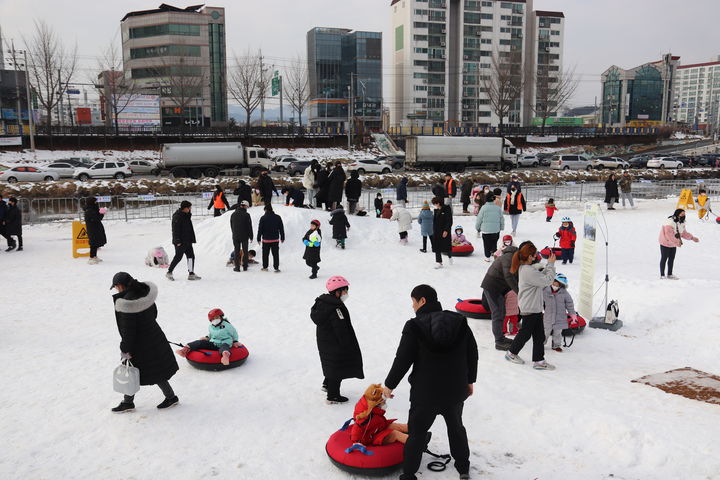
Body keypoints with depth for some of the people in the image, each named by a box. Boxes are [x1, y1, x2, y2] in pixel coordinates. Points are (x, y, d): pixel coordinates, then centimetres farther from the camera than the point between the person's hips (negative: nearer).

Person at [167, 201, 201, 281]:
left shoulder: (187, 216, 15)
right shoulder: (177, 216, -14)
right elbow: (175, 230, -18)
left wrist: (191, 239, 23)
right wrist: (177, 241, -22)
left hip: (187, 241, 9)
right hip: (180, 242, -9)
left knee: (191, 256, 6)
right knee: (178, 257, -5)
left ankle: (191, 274, 10)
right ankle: (169, 272, 9)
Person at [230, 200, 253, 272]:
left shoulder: (233, 214, 3)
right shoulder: (246, 215, -12)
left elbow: (231, 226, 12)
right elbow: (249, 227, -9)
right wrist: (251, 236, -1)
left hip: (235, 236, 3)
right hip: (245, 236, -3)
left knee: (236, 252, 7)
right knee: (245, 251, 9)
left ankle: (237, 267, 6)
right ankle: (245, 266, 12)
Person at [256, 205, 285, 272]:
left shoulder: (263, 218, -6)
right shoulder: (277, 217, 1)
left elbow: (260, 229, -4)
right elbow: (281, 229, 5)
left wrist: (259, 239, 3)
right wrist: (282, 238, 13)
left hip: (266, 240, -1)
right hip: (275, 239, 1)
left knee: (265, 254, 12)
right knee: (275, 254, 2)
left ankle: (265, 267, 20)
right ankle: (276, 268, -1)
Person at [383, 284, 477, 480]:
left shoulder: (414, 326, -17)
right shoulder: (459, 321, -3)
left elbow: (402, 360, -14)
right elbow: (472, 353, 5)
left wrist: (389, 384, 0)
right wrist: (470, 380, 18)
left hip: (425, 393, -4)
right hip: (455, 390, 4)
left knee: (417, 433, 10)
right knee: (456, 427, 25)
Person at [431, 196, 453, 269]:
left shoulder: (446, 209, -12)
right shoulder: (436, 210, 9)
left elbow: (449, 221, -14)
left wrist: (446, 230, -19)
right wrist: (434, 230, 14)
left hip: (444, 231, -6)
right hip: (437, 231, 6)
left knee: (447, 246, 6)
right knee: (437, 247, 2)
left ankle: (450, 256, 34)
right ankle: (439, 262, 5)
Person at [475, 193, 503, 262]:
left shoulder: (484, 208, -10)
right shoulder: (498, 208, -1)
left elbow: (479, 219, -4)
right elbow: (502, 219, 8)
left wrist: (478, 228, 10)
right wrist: (501, 227, 22)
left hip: (486, 229, -2)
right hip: (496, 230, 2)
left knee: (487, 244, 7)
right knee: (494, 243, 17)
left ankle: (487, 257, 10)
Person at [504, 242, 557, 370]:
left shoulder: (524, 267, 8)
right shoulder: (528, 271, -24)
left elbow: (541, 276, 11)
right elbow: (547, 280, -21)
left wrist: (548, 265, 2)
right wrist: (551, 265, -11)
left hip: (535, 307, 10)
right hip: (529, 308, -10)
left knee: (539, 335, 11)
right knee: (525, 333, 8)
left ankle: (539, 361, 16)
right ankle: (511, 353, 27)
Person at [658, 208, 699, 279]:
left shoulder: (681, 223, 3)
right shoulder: (670, 222, -25)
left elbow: (684, 233, 14)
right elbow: (669, 234, -29)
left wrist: (692, 237, 4)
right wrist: (676, 242, -32)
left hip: (674, 244, 8)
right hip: (665, 243, -8)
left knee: (672, 259, 12)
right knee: (664, 258, 0)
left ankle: (670, 274, 23)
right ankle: (662, 275, 7)